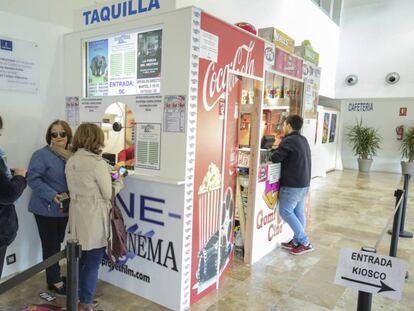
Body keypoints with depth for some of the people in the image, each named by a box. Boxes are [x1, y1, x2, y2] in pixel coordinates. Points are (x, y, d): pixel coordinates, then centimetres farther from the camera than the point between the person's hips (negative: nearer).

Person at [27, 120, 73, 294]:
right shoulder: (41, 155, -15)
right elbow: (33, 179, -21)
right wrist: (53, 196, -28)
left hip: (63, 208, 7)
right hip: (46, 209, -6)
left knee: (57, 243, 20)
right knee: (50, 245, 4)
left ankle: (54, 275, 37)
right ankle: (55, 282, 20)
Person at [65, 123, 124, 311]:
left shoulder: (71, 161, 5)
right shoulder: (97, 162, -19)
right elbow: (108, 194, -13)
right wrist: (119, 181, 5)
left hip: (77, 216, 8)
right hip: (94, 219, -7)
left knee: (80, 258, 20)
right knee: (93, 261, 8)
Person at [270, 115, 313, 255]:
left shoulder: (289, 140, -17)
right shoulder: (303, 140, 12)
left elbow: (275, 158, -17)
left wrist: (275, 152, 4)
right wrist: (280, 149, 9)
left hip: (292, 184, -9)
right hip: (304, 183, 9)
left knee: (285, 212, -1)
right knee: (298, 212, 13)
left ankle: (304, 242, 1)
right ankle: (297, 241, 20)